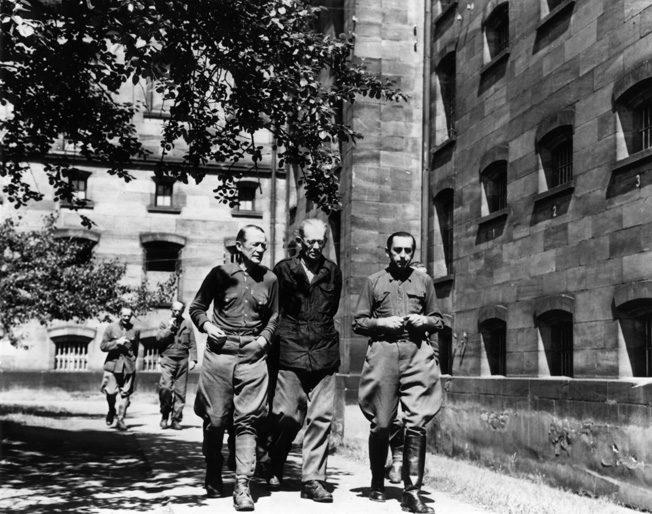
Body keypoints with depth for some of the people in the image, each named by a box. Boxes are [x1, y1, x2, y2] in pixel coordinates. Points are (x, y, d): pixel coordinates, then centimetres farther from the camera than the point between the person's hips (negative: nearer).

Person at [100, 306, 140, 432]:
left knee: (125, 393, -1)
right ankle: (111, 411, 25)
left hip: (129, 366, 1)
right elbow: (103, 346, -1)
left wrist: (132, 360, 11)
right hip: (113, 364, -1)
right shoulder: (111, 328, 2)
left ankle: (120, 420, 6)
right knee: (111, 391, -5)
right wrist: (117, 342, -12)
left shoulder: (135, 330, 6)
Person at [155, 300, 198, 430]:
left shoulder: (188, 325, 12)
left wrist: (193, 359, -2)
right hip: (168, 360, -1)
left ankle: (176, 419, 7)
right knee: (165, 388, -15)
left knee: (180, 391, 0)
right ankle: (165, 416, 3)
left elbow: (192, 344, 8)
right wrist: (169, 328, -10)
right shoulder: (165, 324, 12)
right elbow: (158, 337, -2)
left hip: (182, 360, 1)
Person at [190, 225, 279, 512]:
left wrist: (265, 338, 2)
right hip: (219, 354, -1)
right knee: (215, 420, 5)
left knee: (247, 421, -6)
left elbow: (274, 316, 19)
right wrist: (206, 325, -7)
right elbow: (196, 306, 11)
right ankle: (213, 477, 26)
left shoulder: (270, 279, 9)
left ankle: (242, 486, -5)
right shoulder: (220, 274, 4)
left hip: (253, 356, 1)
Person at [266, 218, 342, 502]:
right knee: (287, 416, -2)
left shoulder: (333, 271, 10)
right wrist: (287, 331, 7)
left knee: (321, 418, 0)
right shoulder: (283, 269, 2)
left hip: (324, 355, 3)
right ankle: (273, 469, 23)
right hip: (290, 354, -2)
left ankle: (313, 479, 8)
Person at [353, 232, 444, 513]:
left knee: (417, 423, -8)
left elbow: (439, 321, 18)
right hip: (383, 352, -1)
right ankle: (377, 484, 22)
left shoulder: (424, 281, 15)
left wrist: (424, 321, -3)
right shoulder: (374, 281, 11)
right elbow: (358, 322, 9)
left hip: (418, 354, 1)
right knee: (380, 424, 3)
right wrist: (382, 323, -8)